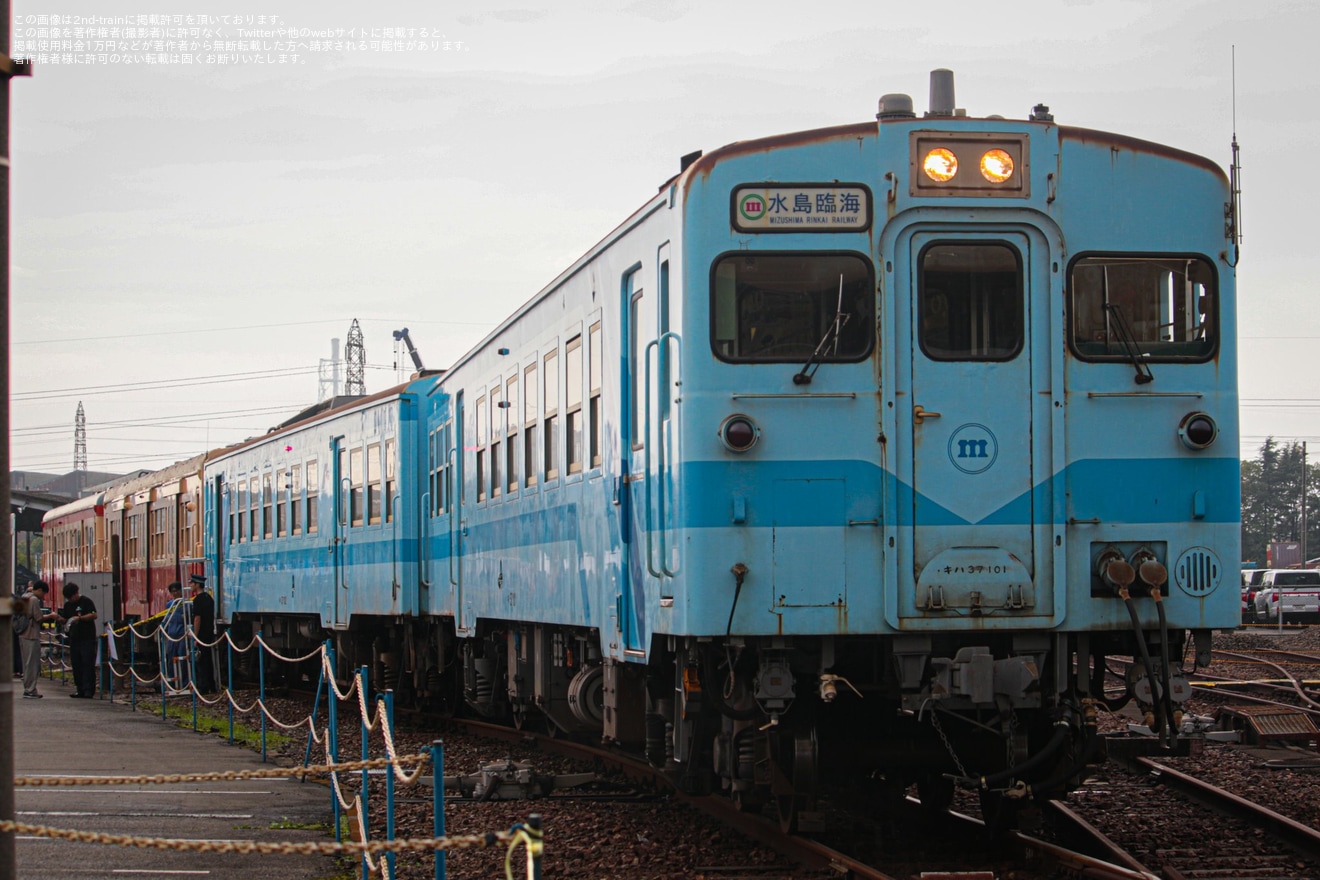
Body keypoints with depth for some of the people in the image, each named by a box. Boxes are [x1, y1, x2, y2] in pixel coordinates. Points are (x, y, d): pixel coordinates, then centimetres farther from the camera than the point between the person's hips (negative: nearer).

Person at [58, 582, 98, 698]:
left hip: (87, 639, -7)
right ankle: (79, 690, 11)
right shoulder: (68, 605, 15)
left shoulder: (86, 602, -5)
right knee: (76, 665, 6)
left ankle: (88, 690, -10)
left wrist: (80, 618, -20)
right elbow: (65, 619, 19)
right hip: (74, 638, 7)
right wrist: (59, 617, -2)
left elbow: (94, 615, -12)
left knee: (87, 664, -9)